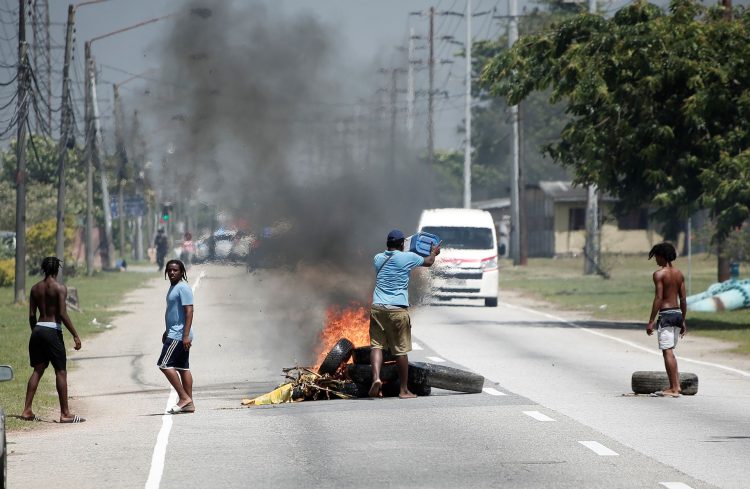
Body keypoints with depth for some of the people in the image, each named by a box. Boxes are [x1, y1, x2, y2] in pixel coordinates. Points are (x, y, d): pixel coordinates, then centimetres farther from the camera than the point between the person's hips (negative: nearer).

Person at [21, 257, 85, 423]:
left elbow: (31, 315, 9)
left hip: (38, 330, 6)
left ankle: (27, 410, 9)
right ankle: (65, 413, -3)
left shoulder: (35, 288, 9)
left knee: (38, 370, 13)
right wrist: (75, 335, -12)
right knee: (61, 372, -2)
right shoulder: (60, 288, -8)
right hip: (52, 331, -6)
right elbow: (63, 314, -15)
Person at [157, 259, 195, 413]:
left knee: (165, 364, -12)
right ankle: (189, 403, 10)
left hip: (178, 335, -10)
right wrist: (167, 332, 33)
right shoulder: (173, 287, 18)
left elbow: (189, 311, -21)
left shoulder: (183, 288, -14)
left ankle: (184, 397, -11)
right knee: (183, 368, 9)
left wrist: (186, 335, -26)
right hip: (174, 334, 10)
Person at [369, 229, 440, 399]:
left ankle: (376, 376, -23)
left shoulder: (378, 258, 12)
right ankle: (404, 390, 9)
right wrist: (434, 252, 40)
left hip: (377, 307, 3)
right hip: (397, 309, -3)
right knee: (401, 350, 4)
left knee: (376, 344, 2)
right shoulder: (408, 257, 0)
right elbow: (428, 262, 18)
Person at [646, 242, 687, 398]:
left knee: (667, 352, -5)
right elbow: (683, 300, 13)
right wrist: (683, 321, 19)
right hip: (677, 313, 8)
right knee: (670, 351, 17)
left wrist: (651, 321, -13)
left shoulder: (659, 274, -10)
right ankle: (676, 384, 11)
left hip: (666, 314, -8)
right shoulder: (679, 274, 12)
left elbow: (658, 299, -16)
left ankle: (674, 389, -7)